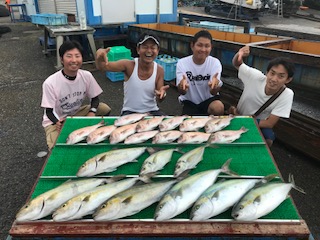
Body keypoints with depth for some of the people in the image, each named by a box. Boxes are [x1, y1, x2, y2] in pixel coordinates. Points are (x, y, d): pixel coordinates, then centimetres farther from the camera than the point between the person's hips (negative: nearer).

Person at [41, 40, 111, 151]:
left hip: (77, 114, 4)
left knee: (105, 109, -17)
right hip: (55, 120, -4)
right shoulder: (50, 83, -25)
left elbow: (95, 98, -5)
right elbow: (49, 111, -17)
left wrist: (92, 112, -26)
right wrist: (58, 123, -38)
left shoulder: (86, 76, -15)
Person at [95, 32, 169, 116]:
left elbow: (159, 99, -3)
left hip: (152, 111, 3)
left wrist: (162, 94, -27)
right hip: (130, 112, -2)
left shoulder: (159, 70, -6)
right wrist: (99, 54, -46)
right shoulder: (129, 65, -13)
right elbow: (102, 66, -24)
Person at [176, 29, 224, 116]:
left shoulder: (215, 63, -11)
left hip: (209, 99, 0)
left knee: (219, 108, -32)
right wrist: (182, 86, -45)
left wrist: (215, 85, -47)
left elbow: (214, 92, -21)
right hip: (189, 101, 0)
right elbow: (182, 92, -19)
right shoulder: (182, 63, -12)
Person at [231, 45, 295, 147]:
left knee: (268, 139, -32)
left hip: (261, 124, -1)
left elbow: (270, 123, -20)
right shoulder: (257, 77, -21)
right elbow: (237, 64, -6)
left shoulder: (287, 95, -22)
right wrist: (239, 55, -30)